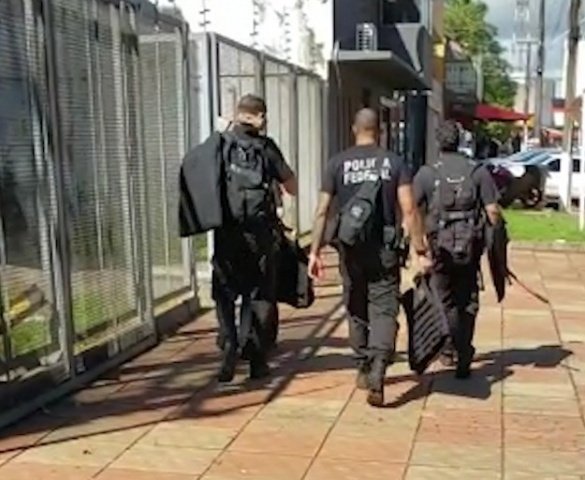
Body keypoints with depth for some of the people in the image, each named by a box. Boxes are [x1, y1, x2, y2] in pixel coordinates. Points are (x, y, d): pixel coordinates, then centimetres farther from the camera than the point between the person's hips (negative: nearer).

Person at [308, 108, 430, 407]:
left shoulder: (338, 164, 2)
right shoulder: (394, 163, 0)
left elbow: (322, 211, -3)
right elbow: (409, 210, -8)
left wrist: (315, 252, 1)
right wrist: (421, 251, -5)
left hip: (351, 249, 2)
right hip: (384, 250, -1)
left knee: (357, 310, 17)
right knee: (384, 311, 0)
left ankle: (364, 370, 29)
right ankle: (377, 374, -17)